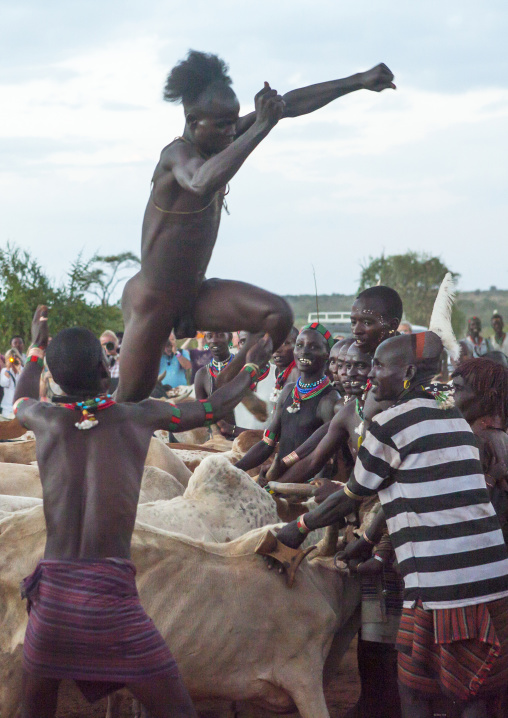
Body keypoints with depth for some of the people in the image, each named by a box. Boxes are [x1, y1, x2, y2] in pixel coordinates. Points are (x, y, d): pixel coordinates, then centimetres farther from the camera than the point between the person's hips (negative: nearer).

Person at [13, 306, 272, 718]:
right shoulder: (137, 417, 0)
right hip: (112, 598, -2)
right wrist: (253, 364, 32)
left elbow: (21, 400, 31)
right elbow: (215, 408, 16)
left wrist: (37, 347, 46)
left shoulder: (48, 421, 5)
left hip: (52, 596, 3)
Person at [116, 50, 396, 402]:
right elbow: (202, 183, -49)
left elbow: (290, 105, 2)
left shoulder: (220, 142, 0)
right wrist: (261, 127, -46)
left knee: (278, 316, -14)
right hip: (153, 299, -7)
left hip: (195, 293, 7)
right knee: (132, 396, -2)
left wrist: (358, 82, -1)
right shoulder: (178, 154, -22)